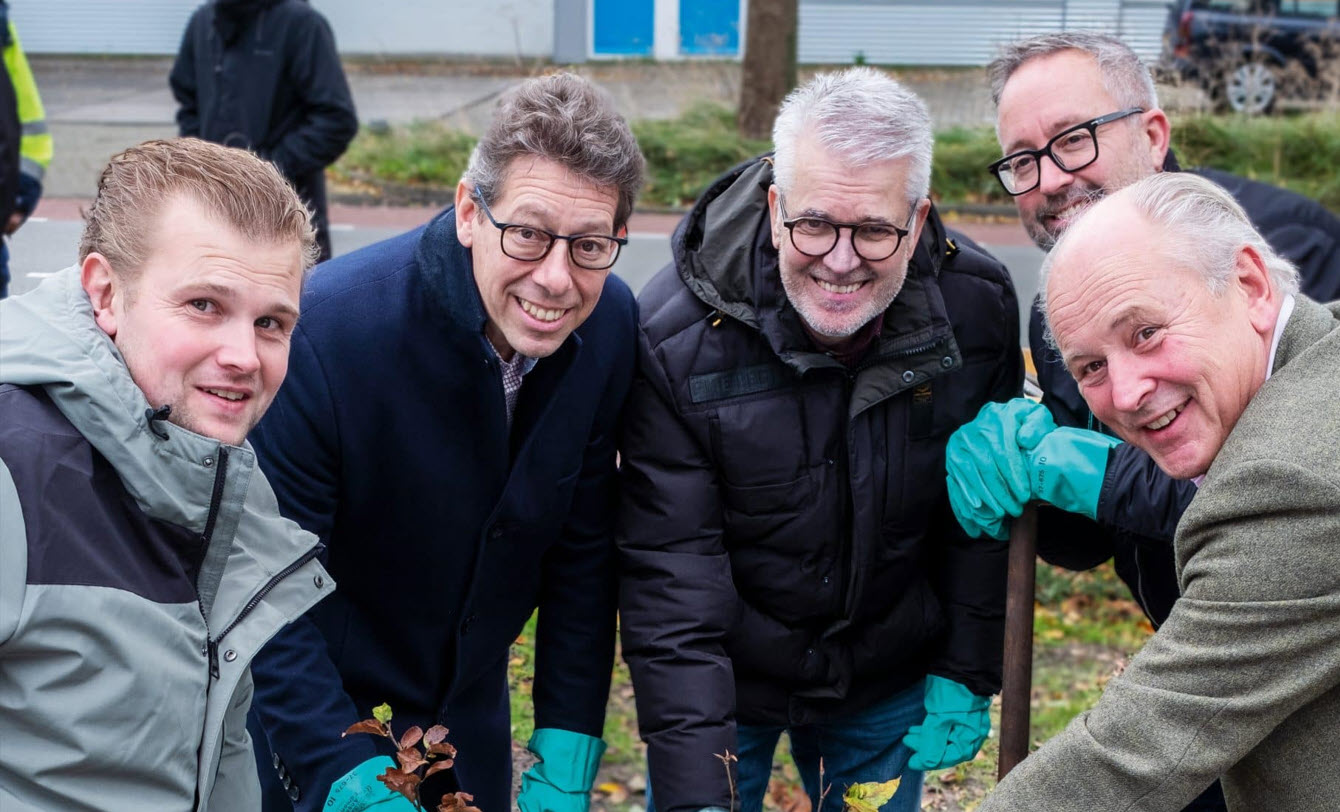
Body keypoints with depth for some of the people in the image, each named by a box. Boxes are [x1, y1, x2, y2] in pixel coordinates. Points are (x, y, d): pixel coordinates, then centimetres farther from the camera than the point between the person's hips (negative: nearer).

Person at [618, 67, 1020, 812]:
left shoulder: (979, 307, -16)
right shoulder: (677, 338, -25)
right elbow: (671, 577, -23)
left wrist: (968, 674, -1)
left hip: (890, 690, 3)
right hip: (726, 680, -2)